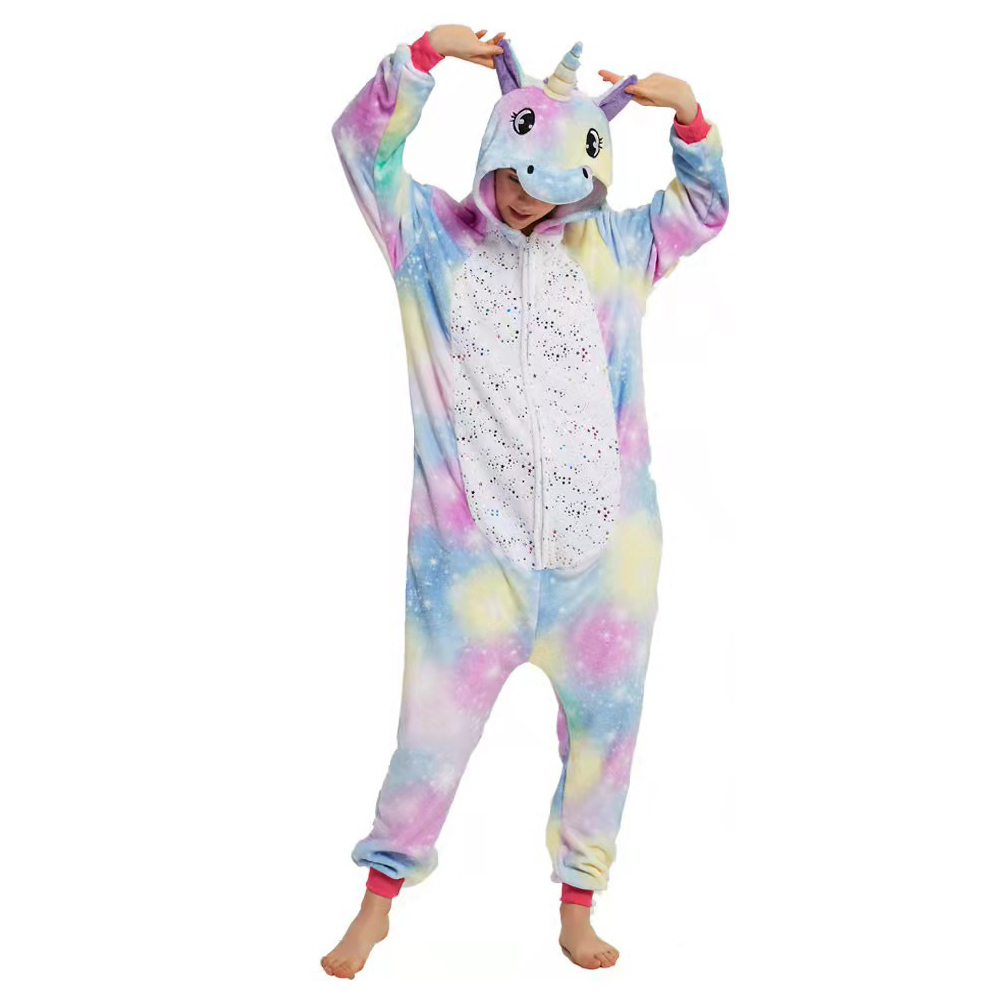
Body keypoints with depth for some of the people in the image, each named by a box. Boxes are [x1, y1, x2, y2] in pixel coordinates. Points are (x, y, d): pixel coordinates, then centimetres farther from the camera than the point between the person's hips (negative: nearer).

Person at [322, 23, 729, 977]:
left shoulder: (607, 247, 11)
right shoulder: (433, 238, 3)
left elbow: (703, 208, 19)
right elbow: (364, 143, -5)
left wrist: (688, 116, 4)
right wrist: (424, 54, -16)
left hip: (603, 541, 3)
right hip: (475, 543, -3)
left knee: (604, 720, 10)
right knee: (435, 725, 3)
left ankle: (578, 906, 28)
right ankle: (378, 902, 24)